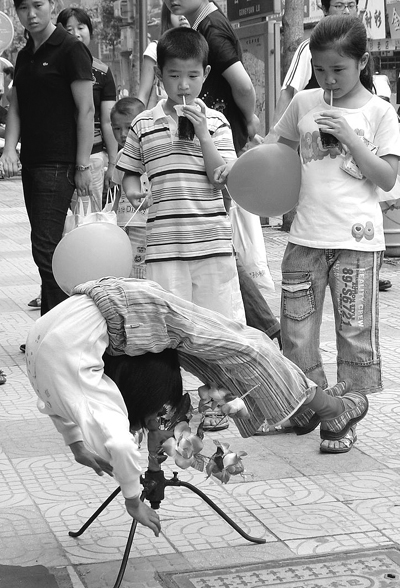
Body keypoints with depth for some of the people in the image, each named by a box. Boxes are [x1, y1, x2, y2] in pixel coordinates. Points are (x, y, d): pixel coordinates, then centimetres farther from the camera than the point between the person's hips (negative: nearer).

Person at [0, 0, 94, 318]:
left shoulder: (72, 49, -8)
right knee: (47, 247, 11)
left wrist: (82, 166, -13)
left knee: (45, 246, -12)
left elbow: (86, 110, -10)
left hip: (58, 163, -8)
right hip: (31, 162, 8)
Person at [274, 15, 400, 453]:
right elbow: (282, 150, 22)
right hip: (306, 236, 4)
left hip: (356, 239, -3)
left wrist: (349, 137, -14)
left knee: (354, 331, 1)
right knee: (295, 327, 7)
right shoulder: (304, 104, 7)